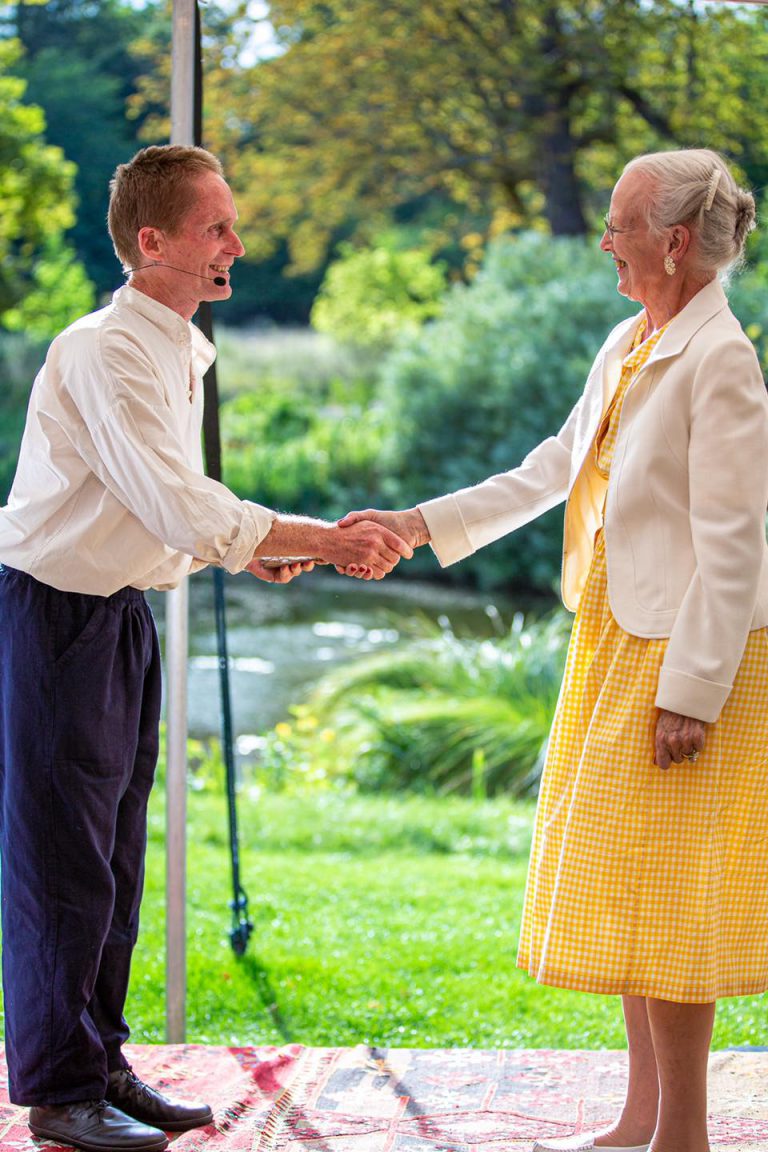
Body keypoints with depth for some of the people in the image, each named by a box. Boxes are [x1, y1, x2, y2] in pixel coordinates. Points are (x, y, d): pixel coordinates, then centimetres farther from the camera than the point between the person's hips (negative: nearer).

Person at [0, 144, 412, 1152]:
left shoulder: (182, 352, 11)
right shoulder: (104, 352, -20)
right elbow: (182, 512, -27)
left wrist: (255, 543, 0)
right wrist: (326, 543, -21)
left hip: (124, 611, 9)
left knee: (115, 852, 14)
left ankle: (101, 1063, 24)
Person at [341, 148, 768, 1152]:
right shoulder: (627, 346, 11)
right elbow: (550, 471, 19)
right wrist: (419, 525, 15)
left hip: (685, 657, -9)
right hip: (616, 648, 9)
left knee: (667, 895, -4)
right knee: (627, 893, 13)